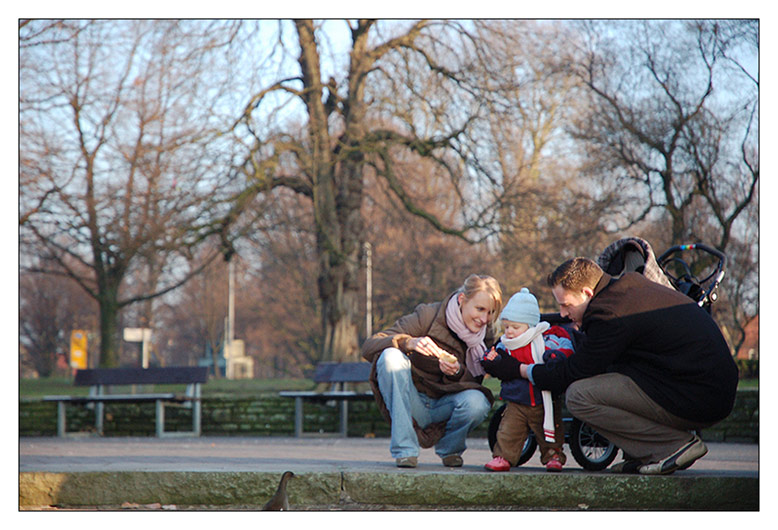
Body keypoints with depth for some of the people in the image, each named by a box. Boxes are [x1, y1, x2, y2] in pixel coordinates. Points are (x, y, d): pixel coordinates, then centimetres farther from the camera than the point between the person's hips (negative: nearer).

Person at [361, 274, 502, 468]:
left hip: (443, 408, 2)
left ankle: (449, 448, 4)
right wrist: (409, 343, -39)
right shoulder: (429, 316, -14)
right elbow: (369, 347, -20)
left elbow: (474, 384, -5)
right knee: (391, 356, -30)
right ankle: (404, 450, -26)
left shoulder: (485, 335, -2)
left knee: (477, 403, -31)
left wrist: (457, 372, -28)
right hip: (411, 406, -2)